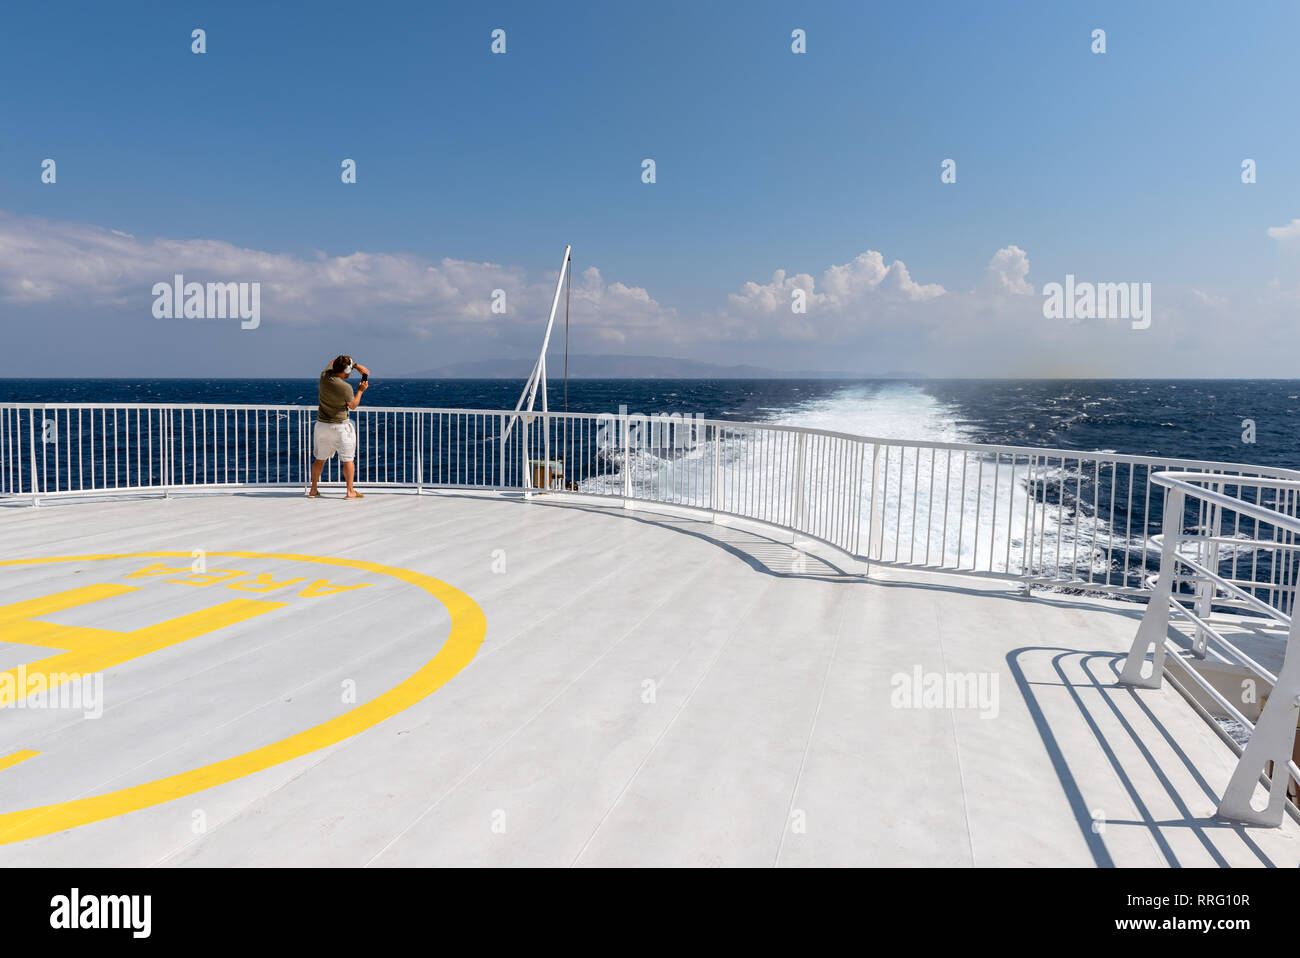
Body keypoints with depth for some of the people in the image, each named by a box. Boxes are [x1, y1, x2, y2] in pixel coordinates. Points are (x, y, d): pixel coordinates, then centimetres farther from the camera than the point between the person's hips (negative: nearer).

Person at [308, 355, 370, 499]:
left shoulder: (324, 375, -4)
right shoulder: (346, 387, -21)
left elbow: (335, 361, 16)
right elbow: (353, 405, -4)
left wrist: (357, 366, 10)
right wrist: (360, 390, 7)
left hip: (321, 425, 6)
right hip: (339, 426, -6)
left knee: (320, 459, 16)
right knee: (348, 459, 5)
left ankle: (313, 490, 20)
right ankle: (350, 491, 4)